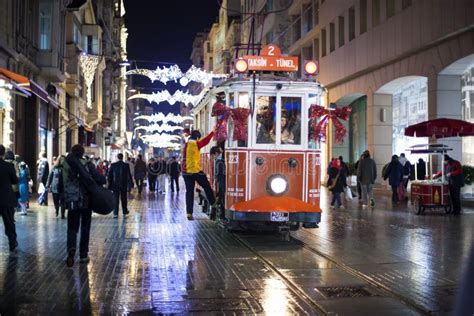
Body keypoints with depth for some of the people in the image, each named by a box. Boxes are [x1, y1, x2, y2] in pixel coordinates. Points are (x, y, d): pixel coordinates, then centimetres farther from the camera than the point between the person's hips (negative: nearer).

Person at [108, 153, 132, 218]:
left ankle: (115, 213, -4)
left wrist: (110, 185, 9)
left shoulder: (113, 165, -4)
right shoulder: (126, 165, -7)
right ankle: (124, 212, 25)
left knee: (116, 199, 2)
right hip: (124, 185, 0)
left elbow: (109, 176, 0)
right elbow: (129, 176, -5)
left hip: (115, 185, 0)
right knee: (124, 199, 14)